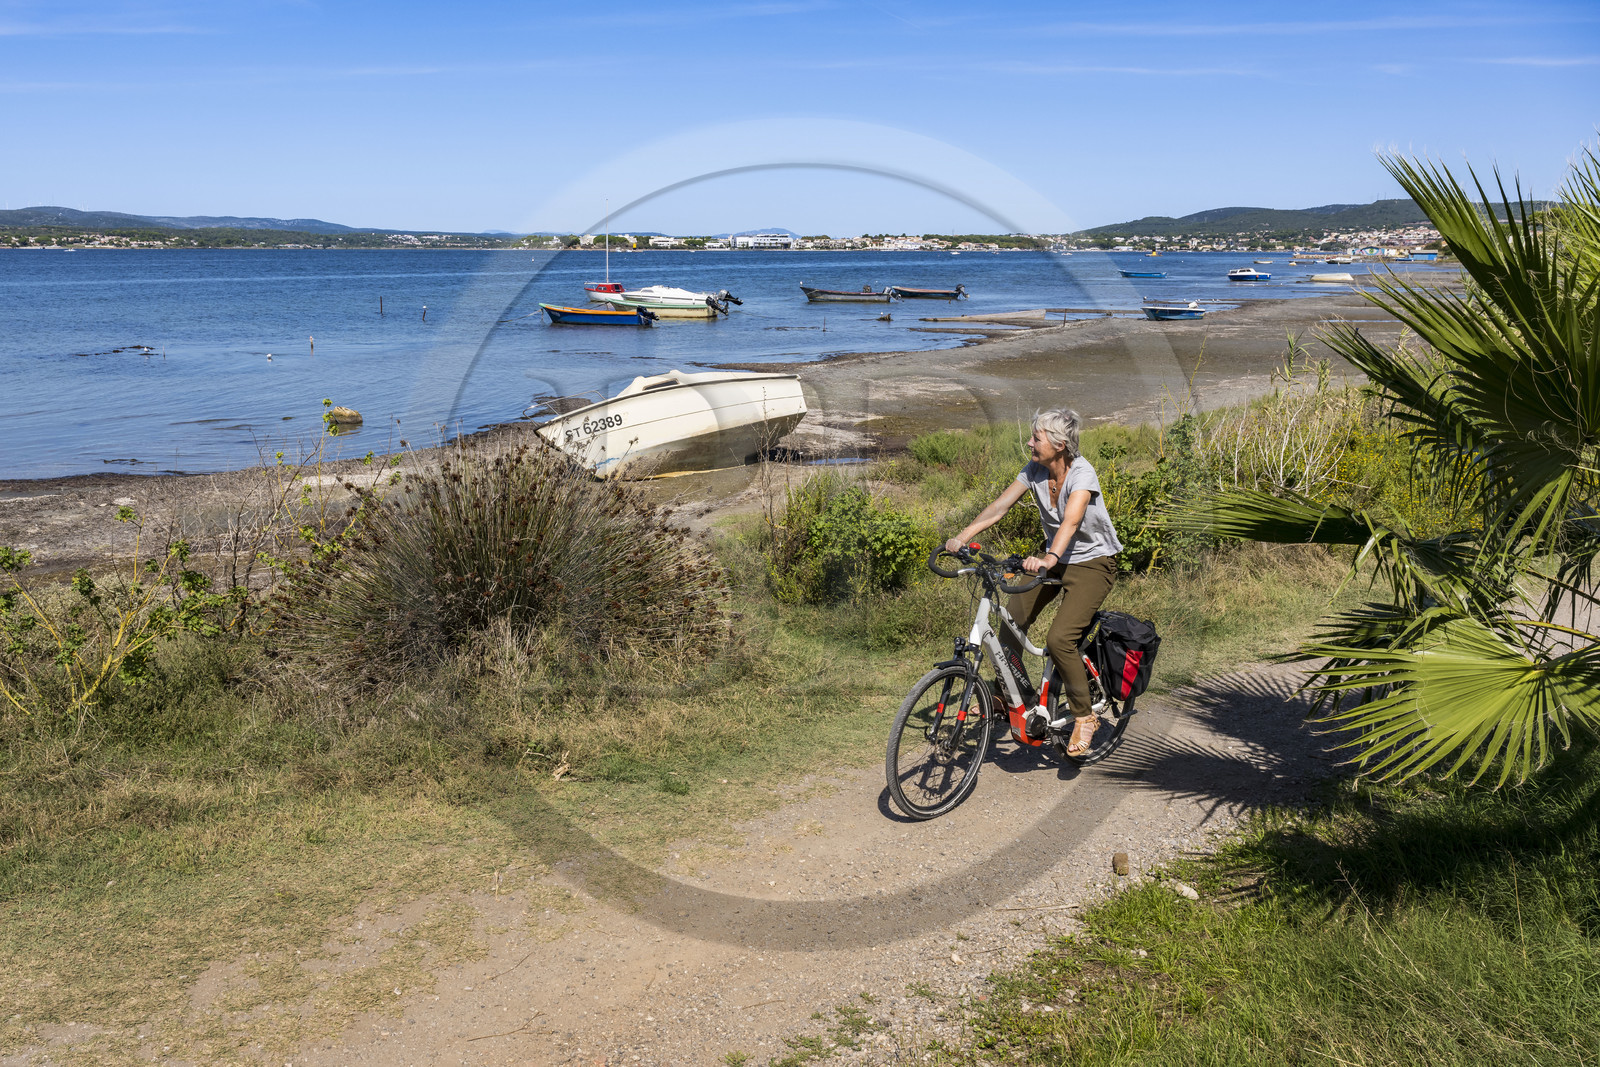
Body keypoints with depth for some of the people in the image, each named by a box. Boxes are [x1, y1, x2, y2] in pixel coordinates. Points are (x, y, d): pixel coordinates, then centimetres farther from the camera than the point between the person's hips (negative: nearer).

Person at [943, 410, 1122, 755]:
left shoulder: (1082, 473, -26)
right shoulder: (1035, 469, -7)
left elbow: (1071, 521, -41)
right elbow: (1000, 506, -13)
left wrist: (1051, 558, -59)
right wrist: (962, 537, -26)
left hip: (1092, 562, -7)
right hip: (1053, 558, 7)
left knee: (1059, 639, -20)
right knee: (1011, 620, -2)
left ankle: (1084, 716, 0)